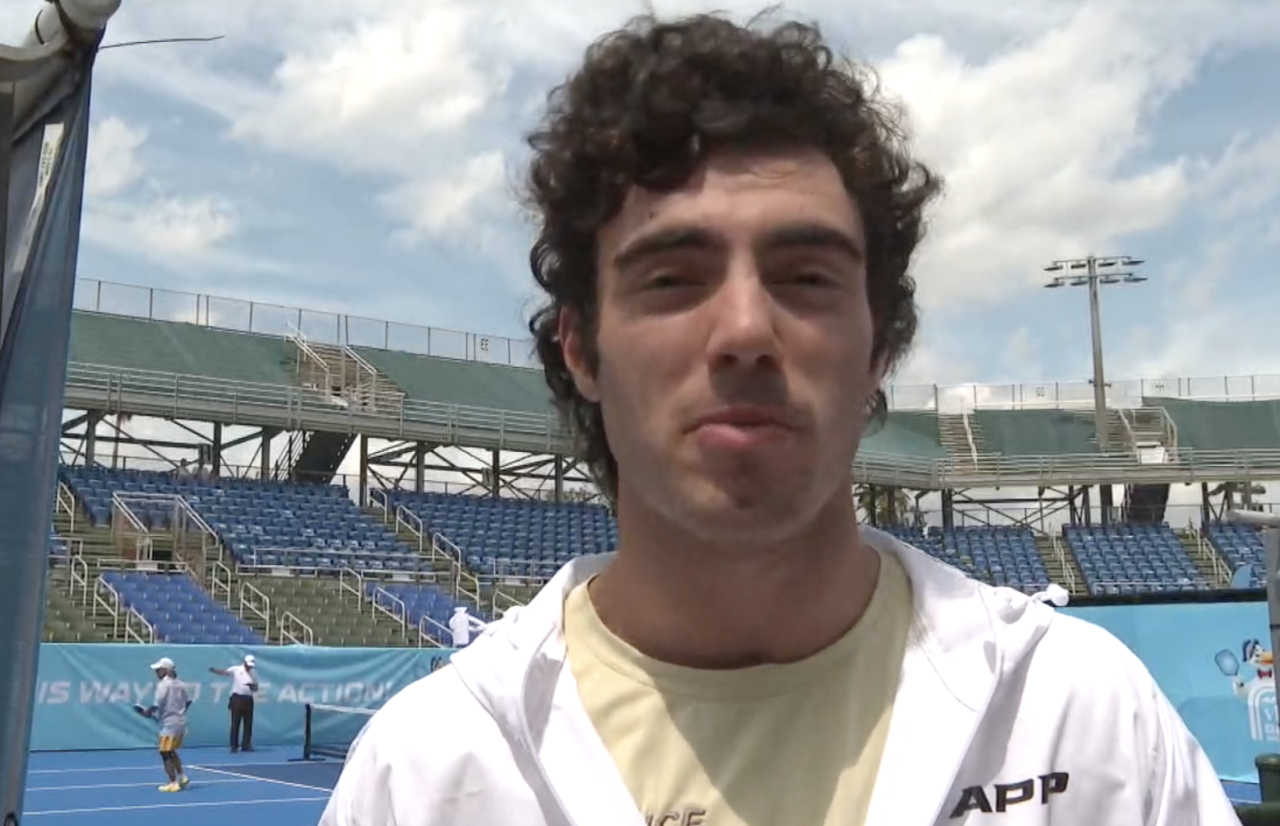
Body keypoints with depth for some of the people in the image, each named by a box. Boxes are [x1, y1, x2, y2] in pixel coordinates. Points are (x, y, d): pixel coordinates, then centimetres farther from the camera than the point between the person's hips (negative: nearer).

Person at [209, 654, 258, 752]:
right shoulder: (236, 669, -1)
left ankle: (246, 745, 12)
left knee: (248, 724, 5)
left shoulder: (253, 673, 11)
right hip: (237, 698, -4)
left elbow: (256, 688, 13)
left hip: (248, 699, 4)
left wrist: (252, 686, -11)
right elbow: (224, 672, -14)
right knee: (235, 723, -2)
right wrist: (214, 670, -33)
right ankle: (234, 746, 2)